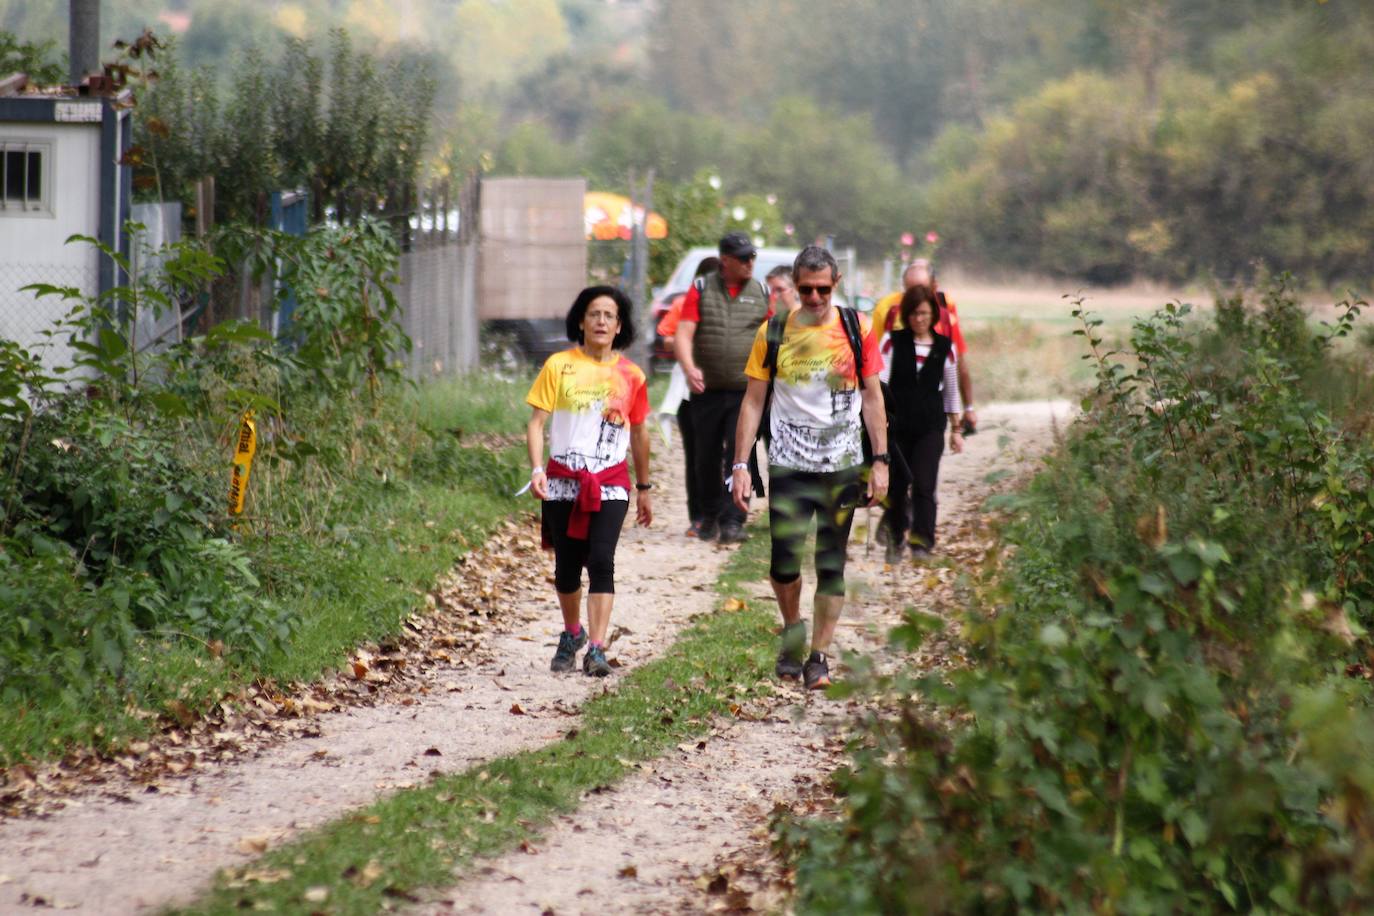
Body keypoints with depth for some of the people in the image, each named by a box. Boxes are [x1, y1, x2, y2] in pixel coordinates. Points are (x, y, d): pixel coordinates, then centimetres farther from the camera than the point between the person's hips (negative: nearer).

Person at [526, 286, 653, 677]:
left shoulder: (630, 375, 6)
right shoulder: (559, 366, 1)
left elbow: (638, 433, 16)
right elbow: (537, 422, 0)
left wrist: (644, 488, 20)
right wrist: (536, 469, -14)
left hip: (610, 484, 0)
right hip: (563, 480, 0)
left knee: (601, 561, -15)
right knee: (567, 566, 8)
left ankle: (596, 651, -17)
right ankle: (572, 634, 33)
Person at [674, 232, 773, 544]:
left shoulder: (761, 293, 7)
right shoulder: (701, 289, 2)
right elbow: (683, 334, -6)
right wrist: (689, 368, -22)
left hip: (746, 390, 0)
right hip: (707, 390, 0)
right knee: (707, 457, 9)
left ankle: (733, 521, -10)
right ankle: (710, 515, 25)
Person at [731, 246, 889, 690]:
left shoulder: (857, 329, 2)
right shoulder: (773, 333, 2)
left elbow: (871, 397, 7)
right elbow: (753, 400, 4)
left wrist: (880, 461, 1)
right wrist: (740, 465, -2)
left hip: (842, 467, 0)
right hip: (788, 465, 0)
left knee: (831, 565, 1)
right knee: (784, 561, -7)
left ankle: (818, 656, 9)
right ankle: (792, 629, 21)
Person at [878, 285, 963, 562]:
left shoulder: (944, 347, 6)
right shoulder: (893, 342, 1)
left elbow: (951, 390, 14)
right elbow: (879, 380, -5)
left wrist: (956, 429, 15)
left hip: (930, 427, 0)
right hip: (897, 424, 0)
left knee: (924, 484, -14)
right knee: (897, 485, 5)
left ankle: (922, 540, -16)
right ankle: (895, 540, 23)